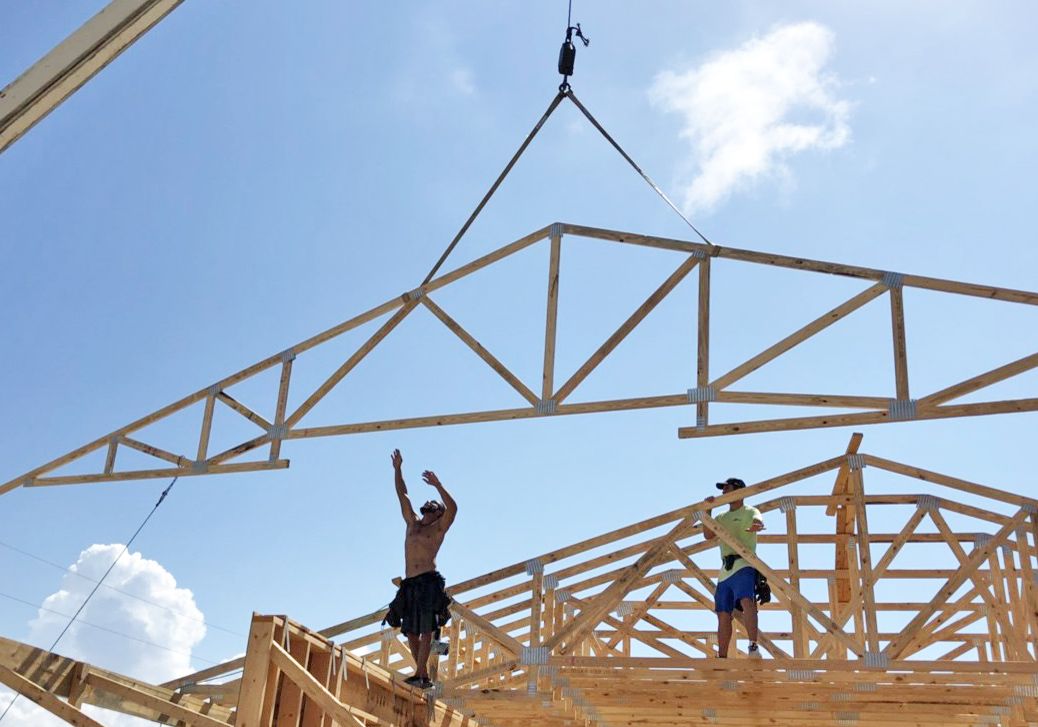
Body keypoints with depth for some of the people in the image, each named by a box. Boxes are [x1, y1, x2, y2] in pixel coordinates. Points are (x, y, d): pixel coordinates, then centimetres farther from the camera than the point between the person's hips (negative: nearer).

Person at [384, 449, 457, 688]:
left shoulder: (439, 528, 8)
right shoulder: (413, 523, 23)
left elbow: (453, 508, -11)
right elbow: (402, 495, 24)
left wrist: (438, 485, -15)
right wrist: (397, 469, 20)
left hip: (429, 582, -6)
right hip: (410, 584, 6)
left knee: (426, 630, -12)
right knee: (411, 632, 2)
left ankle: (420, 674, -18)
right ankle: (424, 675, 8)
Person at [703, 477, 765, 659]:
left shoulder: (749, 512, 6)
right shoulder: (722, 518, 24)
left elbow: (759, 522, -18)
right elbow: (708, 535, 10)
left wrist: (757, 526, -43)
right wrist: (708, 511, 1)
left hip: (743, 566, -7)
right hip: (725, 570, 7)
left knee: (747, 601, -29)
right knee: (723, 614, 5)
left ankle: (754, 647, -36)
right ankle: (722, 657, 8)